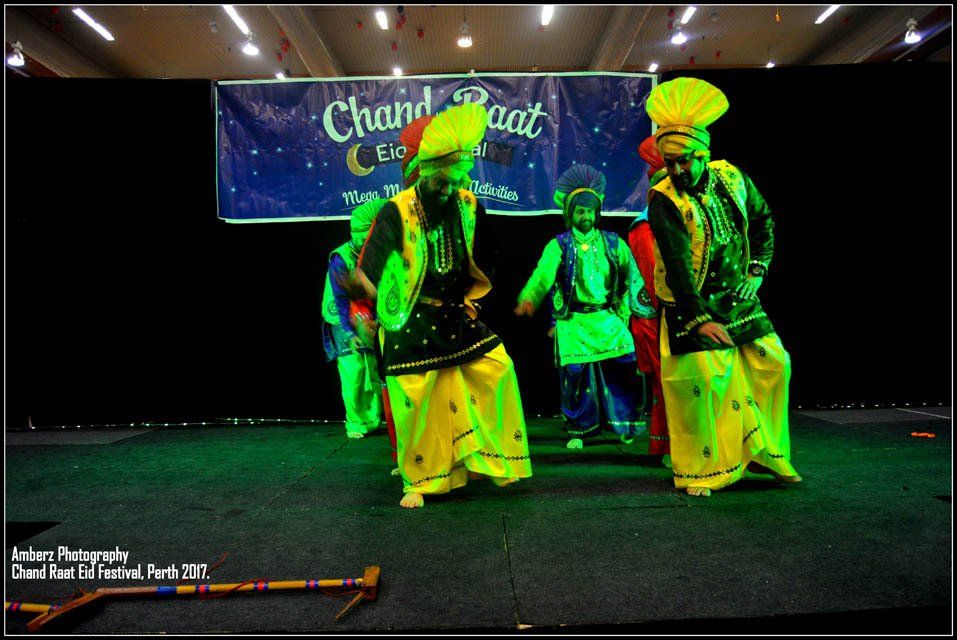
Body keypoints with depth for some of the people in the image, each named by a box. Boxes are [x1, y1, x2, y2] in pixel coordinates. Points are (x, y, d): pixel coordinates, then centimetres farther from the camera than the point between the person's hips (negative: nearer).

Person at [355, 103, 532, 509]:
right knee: (416, 403, 1)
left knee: (499, 369, -2)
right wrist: (388, 305, -20)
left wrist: (466, 298, 12)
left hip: (455, 316, 5)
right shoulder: (398, 209, -14)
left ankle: (487, 460, 17)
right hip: (413, 323, -5)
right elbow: (365, 271, -14)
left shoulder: (468, 205, 2)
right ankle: (418, 482, 23)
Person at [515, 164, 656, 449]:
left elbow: (632, 276, 12)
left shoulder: (613, 243, 10)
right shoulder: (559, 246, 1)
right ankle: (578, 431, 19)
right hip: (574, 322, -2)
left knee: (625, 368, -3)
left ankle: (627, 425, 17)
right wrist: (528, 299, -34)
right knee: (576, 375, -1)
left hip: (608, 319, 2)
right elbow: (543, 275, -16)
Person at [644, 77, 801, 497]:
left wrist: (757, 270, 5)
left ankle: (763, 452, 29)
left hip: (737, 298, 6)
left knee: (773, 364, 9)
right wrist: (700, 320, -29)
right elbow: (677, 268, -23)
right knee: (705, 380, -10)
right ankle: (699, 472, 8)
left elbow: (762, 219, 15)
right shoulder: (663, 201, -17)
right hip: (691, 305, -6)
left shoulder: (732, 177, -1)